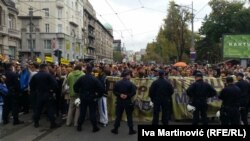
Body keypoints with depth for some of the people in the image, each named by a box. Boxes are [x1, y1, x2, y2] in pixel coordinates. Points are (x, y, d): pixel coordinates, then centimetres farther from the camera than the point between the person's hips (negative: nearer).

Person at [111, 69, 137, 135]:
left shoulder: (117, 83, -1)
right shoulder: (130, 83, -11)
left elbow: (114, 91, -3)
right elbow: (134, 92, -16)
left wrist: (120, 95, -7)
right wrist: (127, 96, -12)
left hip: (119, 101, 3)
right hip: (128, 102, -3)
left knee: (118, 115, 11)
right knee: (129, 116, 7)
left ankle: (115, 129, 17)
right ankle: (131, 130, 13)